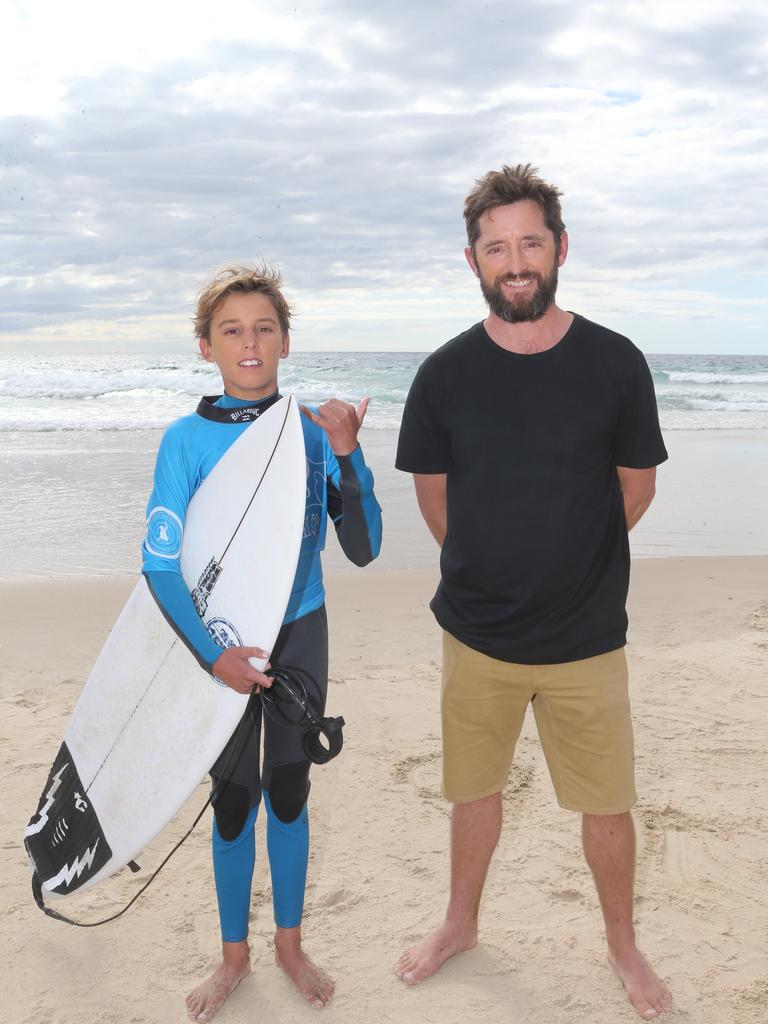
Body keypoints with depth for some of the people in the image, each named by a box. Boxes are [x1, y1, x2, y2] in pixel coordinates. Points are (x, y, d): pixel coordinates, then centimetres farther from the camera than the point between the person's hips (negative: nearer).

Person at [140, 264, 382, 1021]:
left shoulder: (314, 431, -5)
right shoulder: (188, 439, -10)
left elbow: (363, 549, -7)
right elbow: (161, 566, -11)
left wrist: (345, 455, -18)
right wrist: (212, 654, -20)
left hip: (299, 633, 1)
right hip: (220, 643, -1)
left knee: (289, 788, 14)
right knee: (234, 797, 10)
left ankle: (289, 943, 35)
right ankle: (234, 955, 32)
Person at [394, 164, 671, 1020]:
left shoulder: (614, 364, -9)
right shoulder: (445, 374, -6)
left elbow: (636, 489, 3)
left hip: (586, 636, -1)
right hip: (476, 632, 1)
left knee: (607, 805, 12)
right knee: (475, 790, 18)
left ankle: (623, 946, 38)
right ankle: (461, 924, 43)